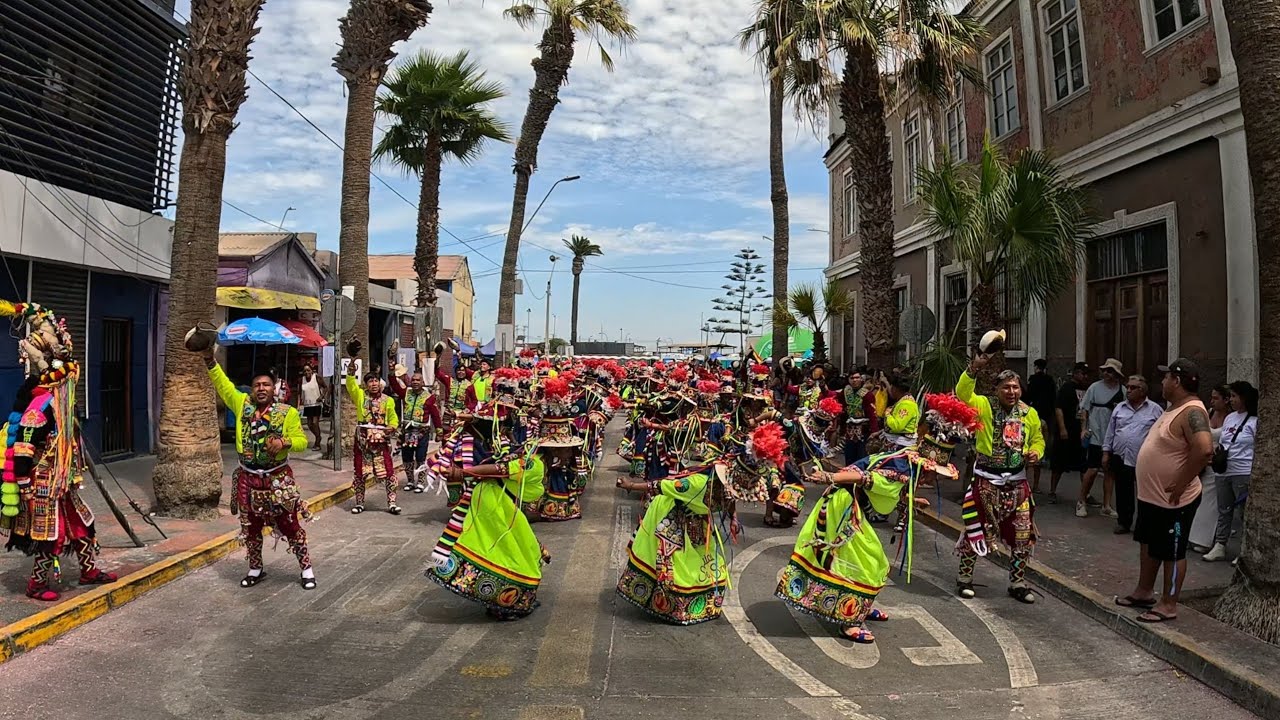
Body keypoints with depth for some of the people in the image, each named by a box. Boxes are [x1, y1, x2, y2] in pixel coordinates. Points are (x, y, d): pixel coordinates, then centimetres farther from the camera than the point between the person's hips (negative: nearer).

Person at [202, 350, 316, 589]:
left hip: (278, 479, -3)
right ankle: (255, 569, 31)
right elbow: (222, 383, 3)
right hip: (248, 479, 3)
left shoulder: (288, 412, -5)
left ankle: (306, 569, 11)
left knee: (290, 525, 1)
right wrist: (210, 360, -7)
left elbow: (301, 441, -6)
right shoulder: (242, 404, 3)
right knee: (250, 527, 13)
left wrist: (284, 442, -24)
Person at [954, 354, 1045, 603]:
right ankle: (965, 577, 18)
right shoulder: (985, 406, -7)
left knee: (1023, 533, 6)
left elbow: (1038, 439, 18)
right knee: (976, 528, 3)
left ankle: (1017, 582, 22)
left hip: (1017, 481, 4)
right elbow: (962, 393, -24)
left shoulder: (1029, 413, 6)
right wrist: (974, 368, -36)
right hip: (986, 480, -4)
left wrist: (1035, 452, -4)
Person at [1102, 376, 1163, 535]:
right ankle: (1123, 522, 20)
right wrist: (1106, 452, 9)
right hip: (1121, 458, 4)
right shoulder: (1119, 408, 11)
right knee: (1123, 493, 10)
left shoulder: (1155, 410, 0)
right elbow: (1110, 432, 13)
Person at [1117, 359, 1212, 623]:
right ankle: (1144, 592, 35)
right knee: (1148, 544, 21)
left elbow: (1204, 450, -38)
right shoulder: (1174, 408, 9)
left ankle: (1168, 605, 16)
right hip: (1151, 495, 10)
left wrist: (1180, 484, -29)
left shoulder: (1192, 412, -23)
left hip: (1173, 501, -10)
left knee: (1171, 552, 3)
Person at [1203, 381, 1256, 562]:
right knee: (1224, 511, 12)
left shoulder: (1255, 421, -9)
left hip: (1244, 473, -7)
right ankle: (1219, 546, 18)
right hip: (1223, 472, 7)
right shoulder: (1229, 418, 10)